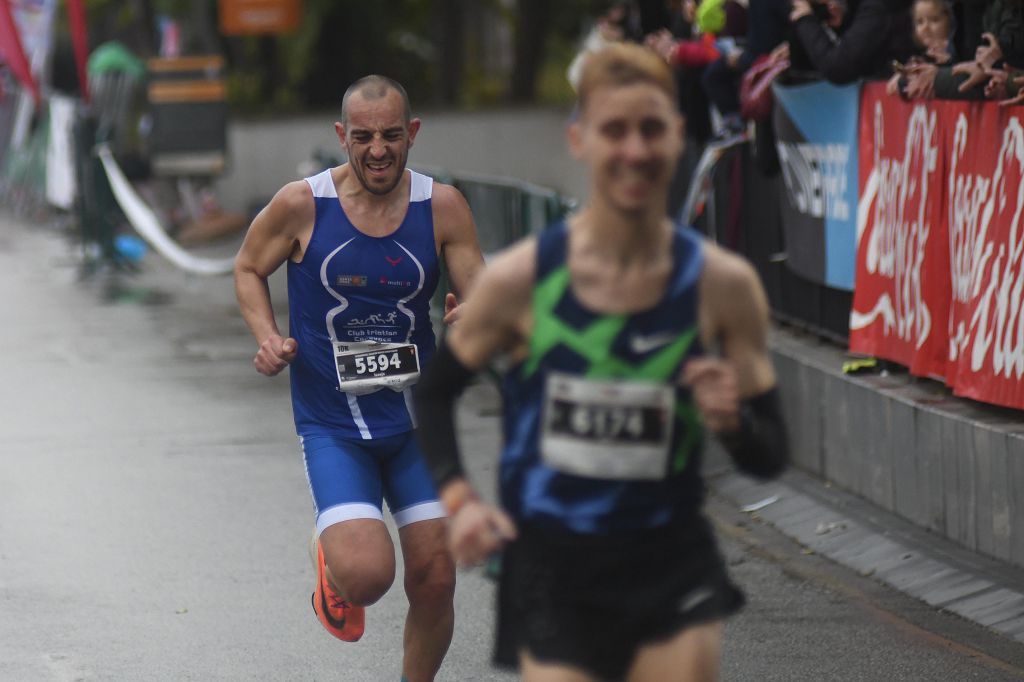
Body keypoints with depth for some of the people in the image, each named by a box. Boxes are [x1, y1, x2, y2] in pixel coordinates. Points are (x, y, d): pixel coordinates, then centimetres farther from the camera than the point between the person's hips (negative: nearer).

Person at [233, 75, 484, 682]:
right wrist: (267, 338, -10)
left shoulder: (442, 207, -6)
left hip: (417, 419, 3)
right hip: (332, 426, -3)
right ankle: (332, 564, 17)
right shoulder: (301, 205, -11)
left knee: (435, 581, 1)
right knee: (368, 574, -20)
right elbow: (249, 268, 7)